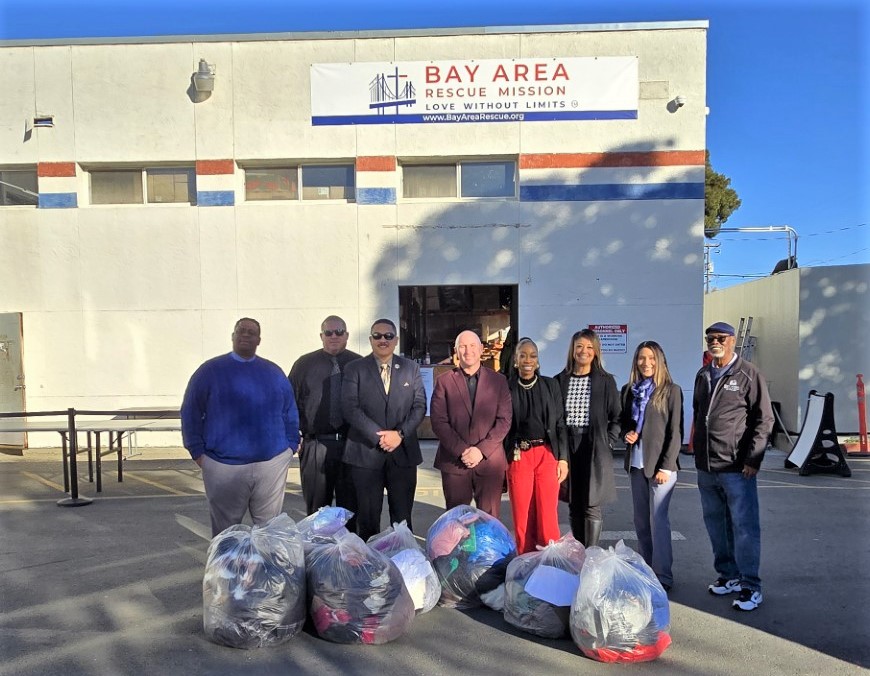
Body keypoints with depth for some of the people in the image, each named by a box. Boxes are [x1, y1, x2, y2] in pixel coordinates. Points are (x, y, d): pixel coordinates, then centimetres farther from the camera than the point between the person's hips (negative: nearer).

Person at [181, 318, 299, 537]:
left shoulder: (273, 372, 10)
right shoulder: (210, 371, 3)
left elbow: (290, 412, 13)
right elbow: (190, 413, 3)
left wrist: (291, 445, 6)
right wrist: (197, 452, -3)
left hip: (272, 464, 2)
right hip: (224, 467, -1)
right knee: (225, 531, 11)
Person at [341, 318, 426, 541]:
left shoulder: (411, 368, 9)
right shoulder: (354, 369, 3)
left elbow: (419, 406, 4)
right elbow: (350, 408, -7)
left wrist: (400, 434, -11)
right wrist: (378, 436, -14)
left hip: (403, 452, 2)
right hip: (366, 452, -1)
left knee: (402, 516, 8)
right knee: (368, 517, 7)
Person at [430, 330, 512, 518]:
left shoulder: (498, 380, 7)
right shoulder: (444, 381, 5)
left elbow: (504, 420, 1)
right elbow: (438, 421, -2)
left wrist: (481, 450, -10)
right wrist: (462, 450, -11)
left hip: (490, 461, 0)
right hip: (454, 461, 0)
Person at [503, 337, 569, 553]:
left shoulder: (550, 385, 6)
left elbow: (560, 424, 6)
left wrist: (563, 458, 0)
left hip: (547, 454, 0)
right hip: (518, 457, 0)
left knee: (548, 515, -2)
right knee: (522, 517, 3)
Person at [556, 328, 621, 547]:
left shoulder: (606, 381, 1)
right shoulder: (560, 381, 5)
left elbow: (616, 416, 4)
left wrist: (608, 443, -4)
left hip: (595, 449, -2)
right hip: (567, 448, 2)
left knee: (592, 506, -3)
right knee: (574, 507, 10)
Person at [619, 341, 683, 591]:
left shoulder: (671, 390, -4)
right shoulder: (629, 390, 10)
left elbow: (675, 432, -6)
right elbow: (622, 421, 20)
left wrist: (666, 466, -11)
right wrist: (626, 434, -3)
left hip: (660, 464, -5)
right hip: (635, 462, 5)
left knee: (658, 519, -5)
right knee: (641, 520, 10)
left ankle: (663, 576, 6)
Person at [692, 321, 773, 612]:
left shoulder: (748, 374, -6)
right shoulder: (703, 375, 12)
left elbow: (764, 419, -8)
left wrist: (752, 459, -12)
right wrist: (698, 450, 14)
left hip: (737, 468, -6)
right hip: (705, 467, 6)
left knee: (744, 527, -1)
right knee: (716, 524, 14)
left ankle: (750, 586, 9)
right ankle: (728, 575, 28)